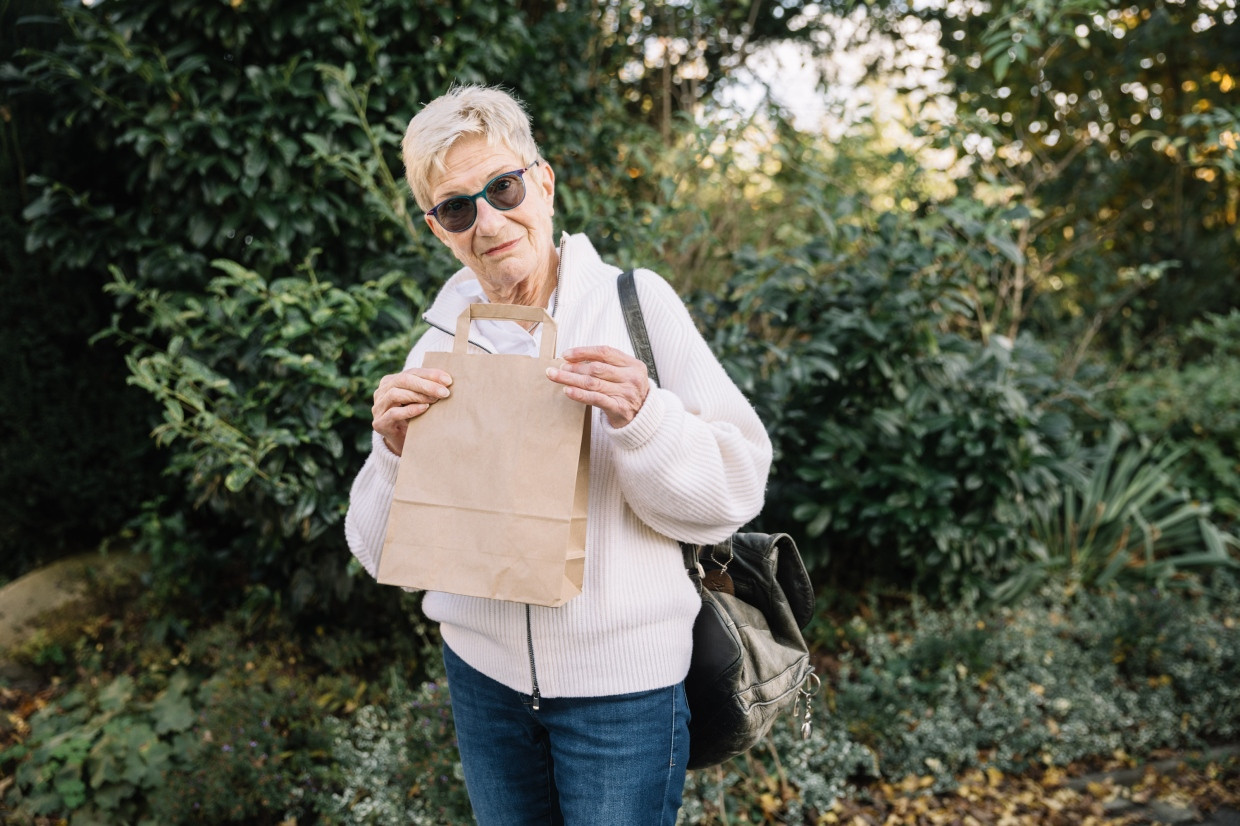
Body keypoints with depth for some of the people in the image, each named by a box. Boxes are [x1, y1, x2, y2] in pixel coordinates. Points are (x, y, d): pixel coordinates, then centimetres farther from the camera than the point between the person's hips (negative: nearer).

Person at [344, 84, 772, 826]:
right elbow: (388, 555, 0)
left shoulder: (636, 301, -8)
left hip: (622, 677, -3)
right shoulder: (441, 342, 0)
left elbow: (736, 487, -10)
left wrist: (643, 418, -27)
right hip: (483, 671, 4)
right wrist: (396, 452, -18)